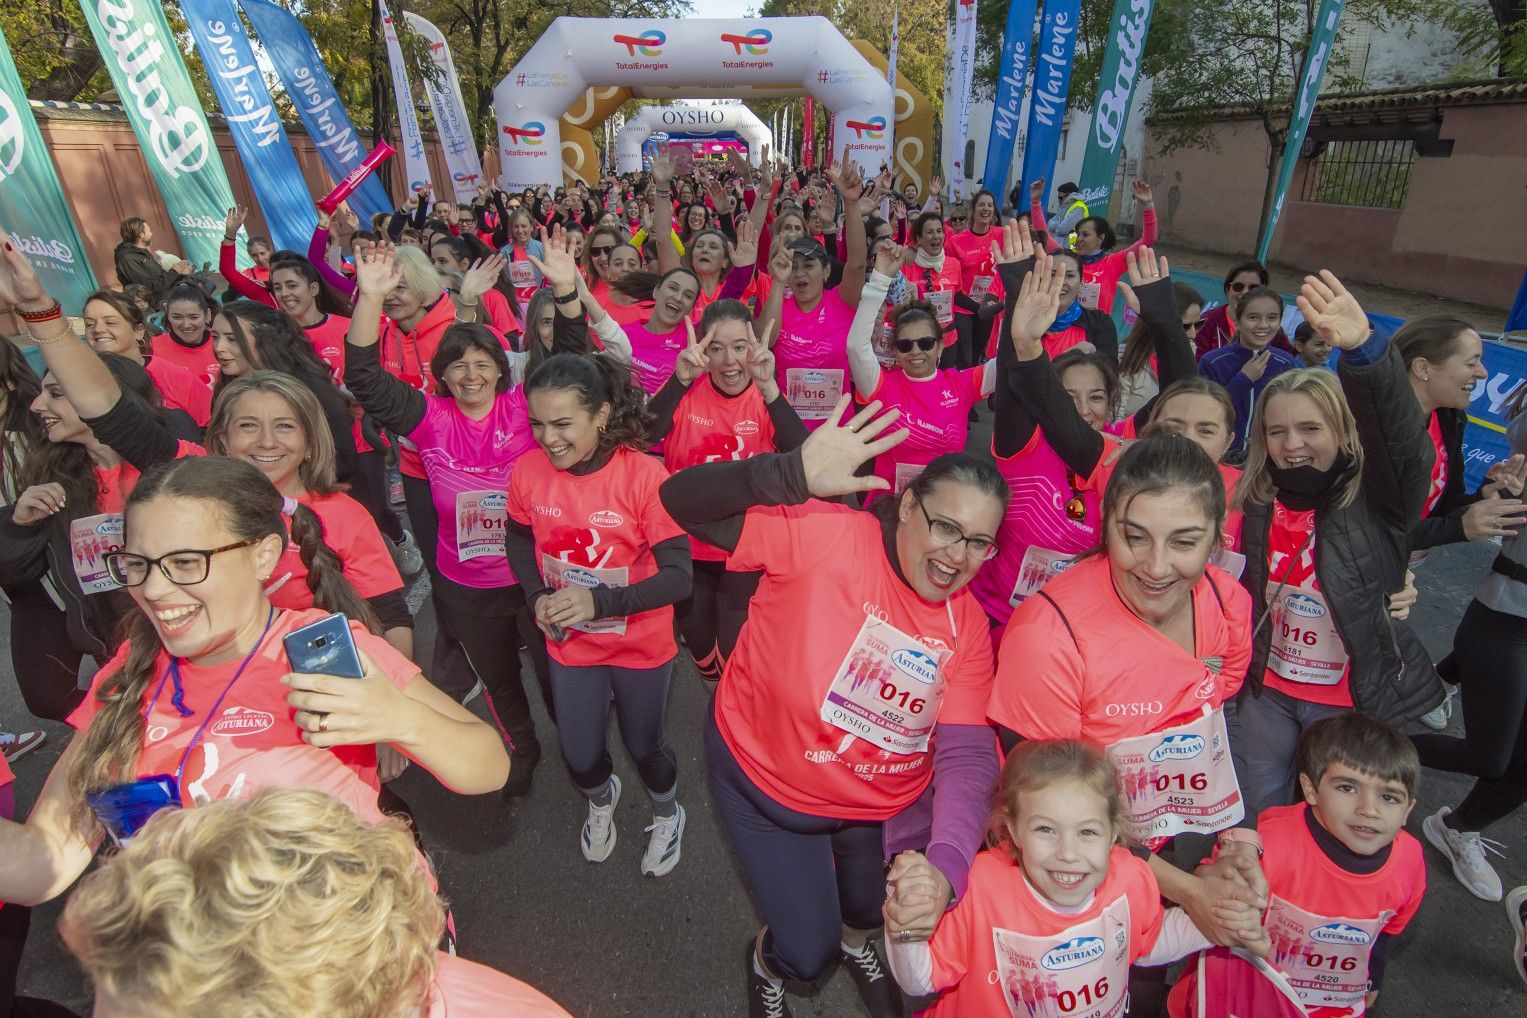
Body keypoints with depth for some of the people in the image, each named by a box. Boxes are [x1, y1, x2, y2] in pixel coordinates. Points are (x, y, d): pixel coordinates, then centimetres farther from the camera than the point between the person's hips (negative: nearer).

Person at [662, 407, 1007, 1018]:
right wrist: (796, 474, -50)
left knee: (871, 914, 30)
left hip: (878, 804, 5)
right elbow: (680, 499, -34)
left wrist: (947, 866, -37)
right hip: (763, 781, -4)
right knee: (809, 954, 12)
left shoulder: (968, 625, -14)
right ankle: (768, 962, 52)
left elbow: (967, 754, -20)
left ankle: (854, 939, 71)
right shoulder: (826, 534, -30)